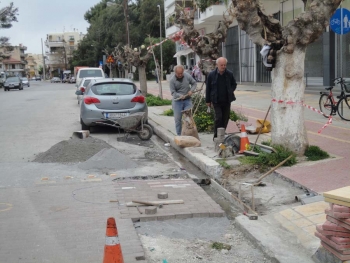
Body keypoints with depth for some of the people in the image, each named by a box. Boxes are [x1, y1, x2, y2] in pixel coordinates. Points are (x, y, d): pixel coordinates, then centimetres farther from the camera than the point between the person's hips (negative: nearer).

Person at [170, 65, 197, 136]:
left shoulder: (187, 76, -4)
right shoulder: (172, 80, -9)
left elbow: (194, 83, 10)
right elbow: (173, 92, -9)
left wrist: (191, 90, -9)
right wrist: (180, 96, -27)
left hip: (187, 100, 1)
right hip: (177, 101, -1)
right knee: (178, 119, 3)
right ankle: (179, 135, 15)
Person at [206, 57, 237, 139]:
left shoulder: (229, 74, 1)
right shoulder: (211, 75, -5)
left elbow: (234, 84, 17)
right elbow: (208, 88, 2)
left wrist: (231, 91, -3)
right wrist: (208, 101, 3)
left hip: (227, 101, 3)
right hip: (216, 101, -3)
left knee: (225, 118, 8)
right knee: (218, 117, -12)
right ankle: (216, 136, -3)